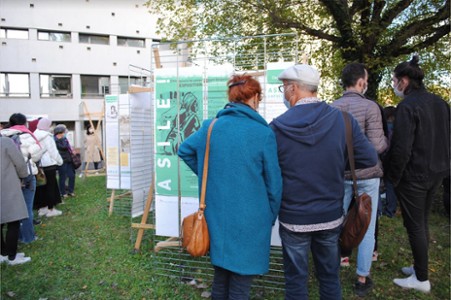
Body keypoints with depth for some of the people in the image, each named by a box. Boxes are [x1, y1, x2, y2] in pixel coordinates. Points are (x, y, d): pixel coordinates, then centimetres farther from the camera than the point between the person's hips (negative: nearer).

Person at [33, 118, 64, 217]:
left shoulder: (35, 136, 9)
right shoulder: (47, 136, -12)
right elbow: (53, 151, -11)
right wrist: (60, 161, 1)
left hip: (39, 164, 7)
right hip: (49, 164, -7)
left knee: (41, 187, 12)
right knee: (51, 186, 0)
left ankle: (42, 208, 20)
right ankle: (51, 209, 4)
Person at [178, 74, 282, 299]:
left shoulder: (210, 127, 0)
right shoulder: (263, 133, -13)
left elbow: (184, 150, 13)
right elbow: (273, 181, -7)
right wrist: (271, 217, 7)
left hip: (216, 216, 5)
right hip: (249, 220, -4)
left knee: (220, 275, 23)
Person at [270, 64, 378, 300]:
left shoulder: (278, 126, -15)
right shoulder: (343, 119, -9)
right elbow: (369, 159, -6)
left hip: (293, 218, -2)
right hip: (331, 216, 2)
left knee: (296, 280, 15)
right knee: (330, 276, 21)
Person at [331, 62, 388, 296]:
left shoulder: (331, 108, -2)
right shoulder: (370, 107, -13)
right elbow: (377, 146, -14)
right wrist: (389, 140, 7)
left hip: (339, 174, 4)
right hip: (366, 174, -3)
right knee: (367, 227, 8)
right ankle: (362, 279, 19)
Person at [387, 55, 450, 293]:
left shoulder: (407, 106, -19)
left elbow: (401, 148, -22)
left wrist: (393, 177, -11)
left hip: (413, 176, -8)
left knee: (414, 226, 4)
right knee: (422, 222, 19)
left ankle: (421, 279, 16)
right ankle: (420, 267, 32)